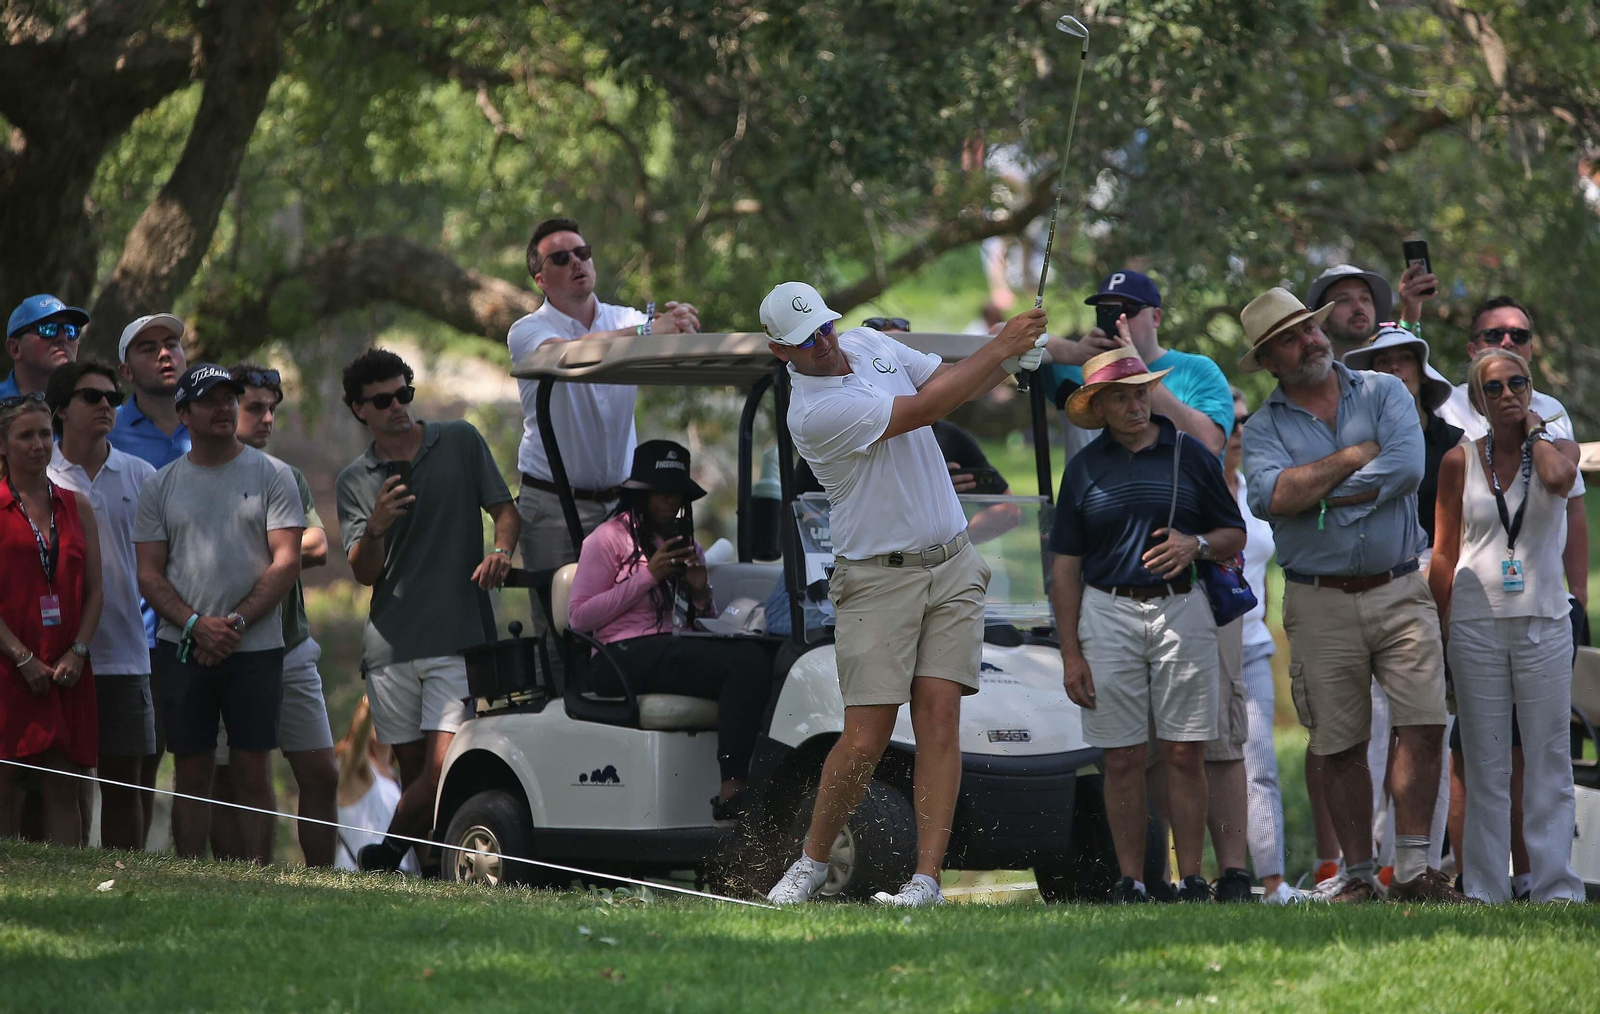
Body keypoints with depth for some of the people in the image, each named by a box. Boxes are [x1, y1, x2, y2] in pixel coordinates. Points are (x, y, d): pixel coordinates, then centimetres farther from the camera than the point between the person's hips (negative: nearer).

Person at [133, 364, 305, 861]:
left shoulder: (271, 475, 4)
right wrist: (196, 625, -11)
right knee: (191, 774, 2)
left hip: (255, 648, -1)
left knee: (253, 775, -2)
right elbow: (150, 574, 5)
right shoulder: (160, 486, 9)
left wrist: (236, 622, -12)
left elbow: (286, 562, -2)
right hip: (182, 648, 1)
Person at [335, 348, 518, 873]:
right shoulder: (355, 481, 9)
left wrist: (500, 551, -11)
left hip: (458, 637, -2)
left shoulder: (461, 442, 7)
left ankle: (384, 857, 3)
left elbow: (504, 509, 11)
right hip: (391, 642, 2)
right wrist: (376, 528, -17)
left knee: (442, 769, -13)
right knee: (413, 770, 3)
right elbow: (365, 573, 3)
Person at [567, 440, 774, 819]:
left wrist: (701, 594, 5)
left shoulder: (686, 546, 27)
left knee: (753, 659, -28)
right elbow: (579, 616, -2)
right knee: (748, 661, -32)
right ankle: (732, 791, -39)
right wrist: (648, 576, -6)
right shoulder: (609, 538, 8)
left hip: (676, 652, 6)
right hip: (629, 656, -6)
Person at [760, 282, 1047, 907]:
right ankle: (811, 865, 13)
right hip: (877, 579, -5)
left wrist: (1010, 361, -6)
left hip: (952, 567, 5)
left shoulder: (870, 344, 6)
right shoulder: (813, 412, -19)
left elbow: (953, 382, 16)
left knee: (939, 714, -7)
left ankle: (928, 877, -9)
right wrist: (1002, 345, -16)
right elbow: (923, 410, -20)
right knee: (865, 741, -8)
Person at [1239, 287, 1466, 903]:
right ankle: (1358, 877, 12)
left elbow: (1407, 466, -12)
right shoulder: (1263, 427, 6)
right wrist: (1354, 457, -9)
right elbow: (1270, 495, -15)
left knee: (1424, 726, -10)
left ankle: (1412, 870, -3)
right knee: (1340, 748, 3)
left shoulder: (1384, 393, 7)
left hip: (1399, 592, 0)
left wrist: (1314, 494, -9)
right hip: (1320, 604, 0)